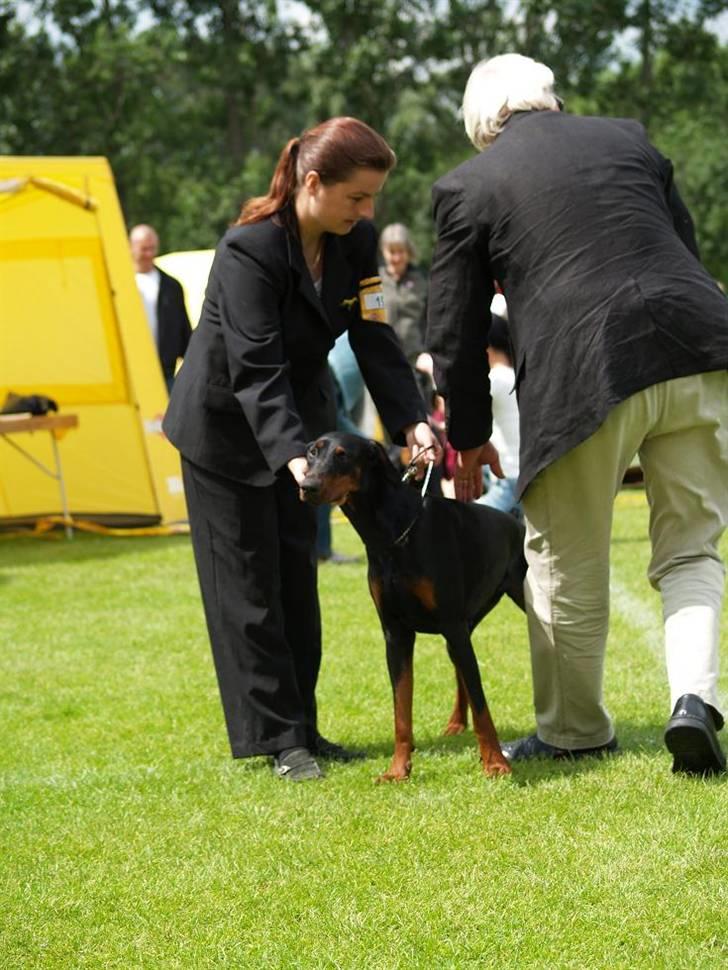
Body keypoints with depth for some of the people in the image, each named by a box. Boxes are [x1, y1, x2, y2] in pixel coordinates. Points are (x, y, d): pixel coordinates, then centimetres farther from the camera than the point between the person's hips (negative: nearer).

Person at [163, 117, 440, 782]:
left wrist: (411, 421, -25)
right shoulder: (250, 249, -29)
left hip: (298, 417, 7)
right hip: (225, 424, -6)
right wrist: (293, 455, -43)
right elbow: (255, 371, -33)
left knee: (297, 576, 8)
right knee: (247, 583, -3)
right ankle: (276, 738, 0)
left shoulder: (355, 241, -10)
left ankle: (300, 729, 15)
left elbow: (376, 340, -10)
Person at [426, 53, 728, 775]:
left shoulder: (467, 187, 8)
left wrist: (470, 437, 21)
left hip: (586, 379, -3)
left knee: (569, 567, 14)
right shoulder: (628, 138, 17)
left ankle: (574, 731, 26)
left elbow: (455, 329, 10)